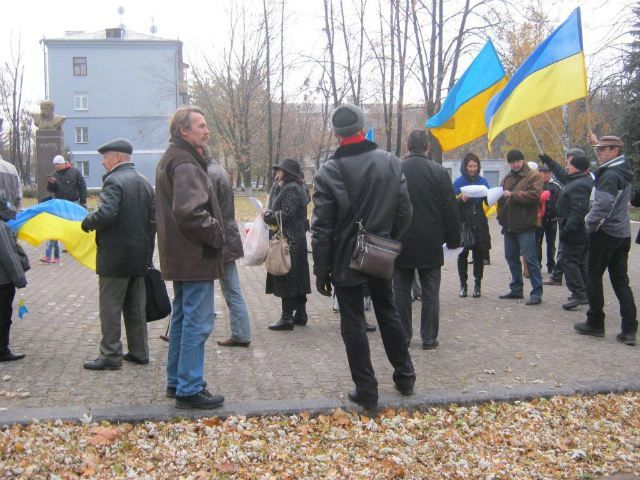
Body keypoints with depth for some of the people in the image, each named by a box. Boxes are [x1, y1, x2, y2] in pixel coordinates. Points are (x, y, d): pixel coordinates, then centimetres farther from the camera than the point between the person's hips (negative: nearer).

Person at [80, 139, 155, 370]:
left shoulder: (114, 181, -14)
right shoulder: (144, 182, 11)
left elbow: (106, 214, -28)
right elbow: (153, 220, 12)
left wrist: (87, 223, -8)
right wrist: (148, 252, 17)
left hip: (115, 256, -8)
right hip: (139, 255, 8)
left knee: (110, 307, 0)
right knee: (136, 306, 14)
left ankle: (110, 355, 4)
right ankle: (139, 352, 20)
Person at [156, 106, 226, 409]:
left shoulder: (170, 159, 17)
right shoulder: (185, 163, -17)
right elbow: (191, 211, -28)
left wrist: (213, 232, 15)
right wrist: (217, 235, -15)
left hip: (180, 256, 11)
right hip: (196, 257, -11)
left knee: (183, 318, 18)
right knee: (198, 322, -6)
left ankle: (177, 382, 28)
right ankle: (189, 390, 0)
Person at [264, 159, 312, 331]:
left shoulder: (291, 190, -15)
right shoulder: (296, 188, 18)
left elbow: (286, 215, -21)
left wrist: (267, 215, -7)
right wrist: (270, 214, 6)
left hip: (289, 241, -11)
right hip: (298, 238, 11)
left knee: (286, 278, -6)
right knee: (298, 277, 14)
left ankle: (287, 317, -2)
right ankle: (300, 314, 22)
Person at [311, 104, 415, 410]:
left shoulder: (329, 172, -14)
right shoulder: (391, 163, -3)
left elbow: (321, 229, -12)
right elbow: (404, 212, 1)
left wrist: (321, 270, -4)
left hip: (346, 260, -4)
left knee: (353, 323, 6)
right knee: (388, 313, 20)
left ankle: (366, 390, 10)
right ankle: (405, 377, 31)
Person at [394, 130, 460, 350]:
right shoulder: (439, 172, -6)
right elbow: (450, 210, -4)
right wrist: (453, 239, 5)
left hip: (401, 243, 1)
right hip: (430, 244, 0)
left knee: (401, 291, 9)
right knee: (430, 293, 7)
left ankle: (402, 336, 14)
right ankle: (429, 338, 10)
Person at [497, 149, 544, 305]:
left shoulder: (534, 176, -5)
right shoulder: (507, 178, 16)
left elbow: (534, 195, -19)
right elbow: (503, 198, 23)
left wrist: (512, 194, -18)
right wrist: (501, 216, 6)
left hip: (525, 226, -8)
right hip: (509, 225, 8)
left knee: (530, 259, -6)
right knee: (511, 257, 14)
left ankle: (536, 293, -2)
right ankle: (516, 289, 25)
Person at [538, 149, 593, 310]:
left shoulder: (578, 185, -21)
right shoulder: (583, 179, 12)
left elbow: (579, 210, -28)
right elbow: (563, 176, 30)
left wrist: (567, 229, -29)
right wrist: (549, 161, 35)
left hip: (573, 232, -11)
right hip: (581, 232, 11)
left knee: (567, 260, -8)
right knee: (581, 262, 16)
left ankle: (579, 293, -11)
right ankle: (585, 293, 23)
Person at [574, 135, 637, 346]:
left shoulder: (609, 175, -16)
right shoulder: (623, 173, 14)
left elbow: (602, 205, -26)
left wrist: (590, 223, -12)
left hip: (605, 233, -9)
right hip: (623, 233, 9)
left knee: (594, 276, 4)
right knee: (621, 281, 8)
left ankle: (595, 323, 12)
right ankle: (629, 329, 3)